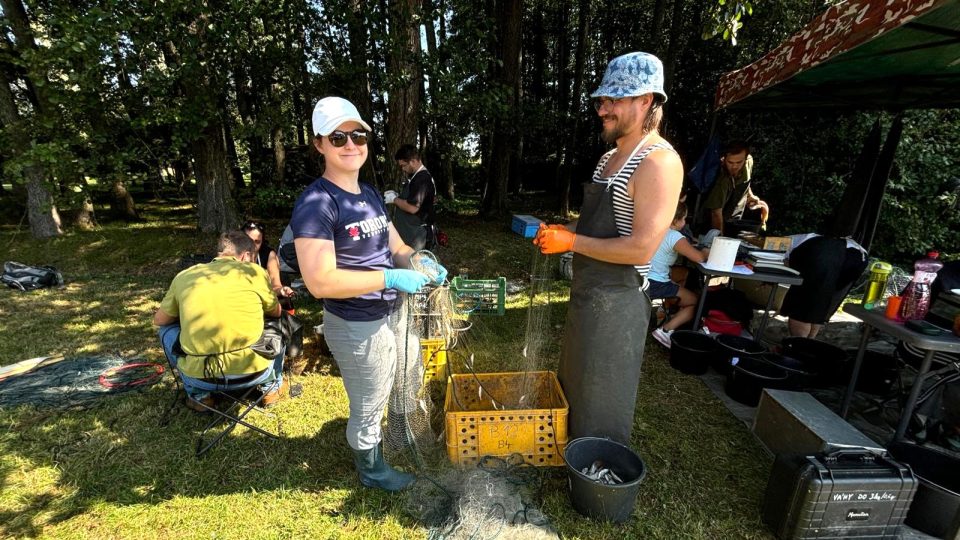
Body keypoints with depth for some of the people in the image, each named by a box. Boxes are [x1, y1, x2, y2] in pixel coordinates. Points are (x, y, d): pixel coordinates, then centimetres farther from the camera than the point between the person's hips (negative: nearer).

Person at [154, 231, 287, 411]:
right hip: (253, 372, -1)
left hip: (199, 377, 2)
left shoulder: (184, 276, 9)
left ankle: (198, 395, 26)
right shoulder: (254, 271, 2)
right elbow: (276, 312, 18)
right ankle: (272, 386, 27)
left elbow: (159, 320, 23)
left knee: (167, 329, 29)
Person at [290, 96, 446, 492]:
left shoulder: (370, 194, 7)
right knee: (368, 408, 14)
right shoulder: (315, 203, -20)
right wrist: (391, 278, -27)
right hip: (357, 326, -9)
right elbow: (320, 282, -27)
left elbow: (395, 247, 12)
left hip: (394, 313, 9)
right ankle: (371, 470, 43)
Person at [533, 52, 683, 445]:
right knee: (574, 384, 25)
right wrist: (562, 231, 3)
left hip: (617, 299, -10)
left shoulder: (658, 161, -18)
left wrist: (571, 242, -19)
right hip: (587, 291, 10)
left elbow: (641, 248, -25)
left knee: (602, 402, 9)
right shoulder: (611, 156, 12)